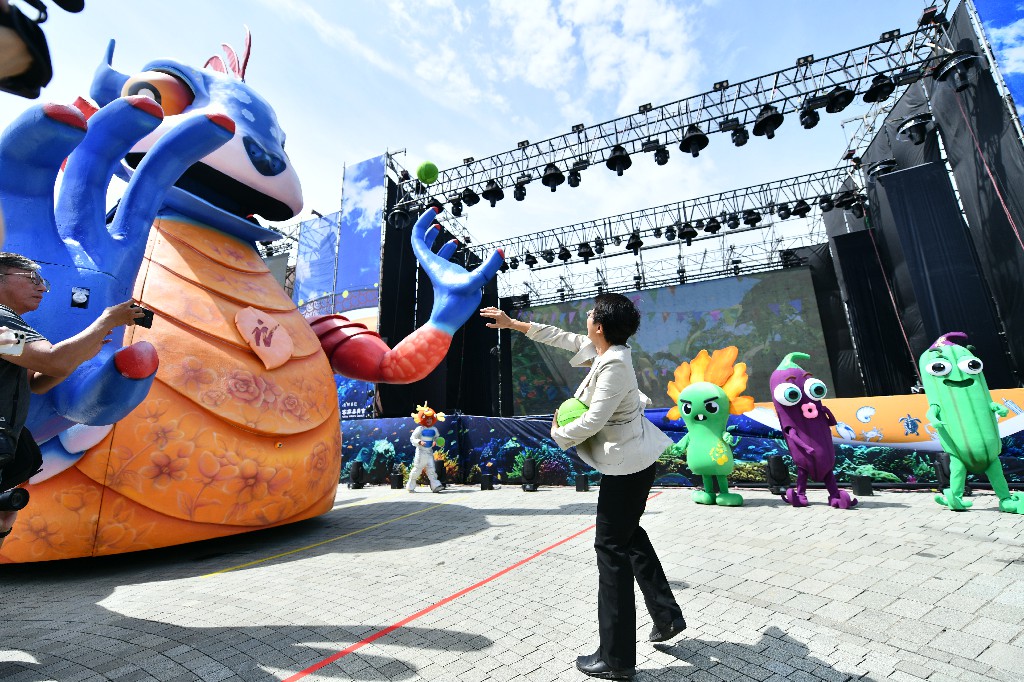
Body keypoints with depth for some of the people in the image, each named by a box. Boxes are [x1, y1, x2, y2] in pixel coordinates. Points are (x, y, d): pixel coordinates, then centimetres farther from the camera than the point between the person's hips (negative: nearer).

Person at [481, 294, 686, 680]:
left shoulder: (615, 365, -25)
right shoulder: (605, 351, 3)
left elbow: (592, 421, -27)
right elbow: (563, 338, 11)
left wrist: (559, 434, -7)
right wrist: (513, 324, 17)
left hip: (626, 466, -10)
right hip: (634, 460, 10)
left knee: (612, 548, 1)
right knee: (630, 536, 24)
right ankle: (667, 617, 36)